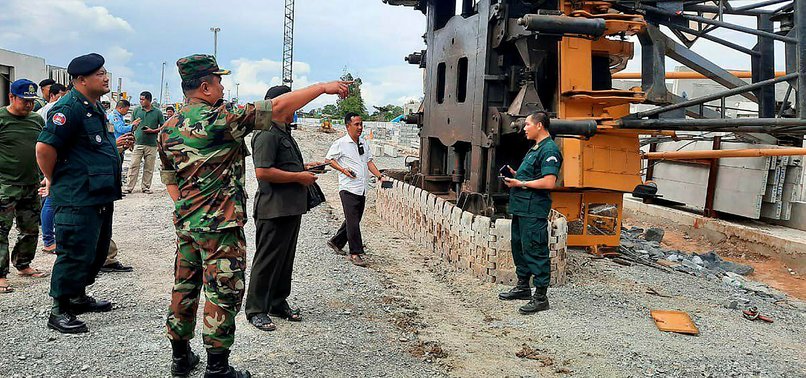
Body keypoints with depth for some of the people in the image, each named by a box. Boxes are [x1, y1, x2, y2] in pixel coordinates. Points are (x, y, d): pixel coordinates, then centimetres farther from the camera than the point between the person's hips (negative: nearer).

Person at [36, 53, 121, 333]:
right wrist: (53, 181, -11)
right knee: (75, 254, -4)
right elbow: (45, 147, -21)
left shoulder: (96, 108, 15)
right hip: (78, 199, -10)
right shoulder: (69, 108, -17)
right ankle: (59, 312, 8)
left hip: (101, 196, 10)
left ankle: (78, 297, 35)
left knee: (97, 251, 19)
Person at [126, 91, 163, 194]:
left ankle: (146, 187, 13)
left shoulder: (157, 112, 5)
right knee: (134, 166, -3)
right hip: (138, 143, 1)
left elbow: (163, 127, 7)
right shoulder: (136, 111, 10)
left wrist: (153, 131, -9)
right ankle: (129, 187, 0)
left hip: (151, 144, -1)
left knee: (149, 168, 4)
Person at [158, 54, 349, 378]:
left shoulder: (169, 129, 8)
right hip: (219, 225, -8)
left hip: (185, 223, 8)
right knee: (222, 293, 1)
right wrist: (323, 87, -11)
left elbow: (170, 180, 14)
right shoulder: (220, 119, -16)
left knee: (185, 287, 16)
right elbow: (278, 108, -17)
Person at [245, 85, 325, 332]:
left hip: (291, 208, 10)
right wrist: (299, 177, -18)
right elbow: (263, 172, -24)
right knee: (267, 260, -1)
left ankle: (278, 303, 28)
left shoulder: (284, 133, 19)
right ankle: (256, 310, 10)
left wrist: (305, 167, 15)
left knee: (285, 258, 16)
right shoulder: (267, 134, -15)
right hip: (274, 210, -10)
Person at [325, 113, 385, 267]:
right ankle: (355, 253, -3)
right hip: (348, 188, -7)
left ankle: (336, 242, 31)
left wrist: (380, 176, 4)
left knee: (354, 220, 13)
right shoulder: (340, 143, -5)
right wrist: (343, 169, -14)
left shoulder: (364, 143, 14)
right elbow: (329, 159, -1)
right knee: (353, 221, -9)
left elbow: (369, 162, 17)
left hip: (362, 189, 7)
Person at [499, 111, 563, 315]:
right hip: (521, 207, 11)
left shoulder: (549, 150, -15)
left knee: (535, 251, -6)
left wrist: (520, 184, -17)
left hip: (534, 211, -11)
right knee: (519, 247, 19)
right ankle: (523, 287, 33)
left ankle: (540, 297, 2)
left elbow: (548, 182, -24)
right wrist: (515, 175, 9)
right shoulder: (535, 149, 18)